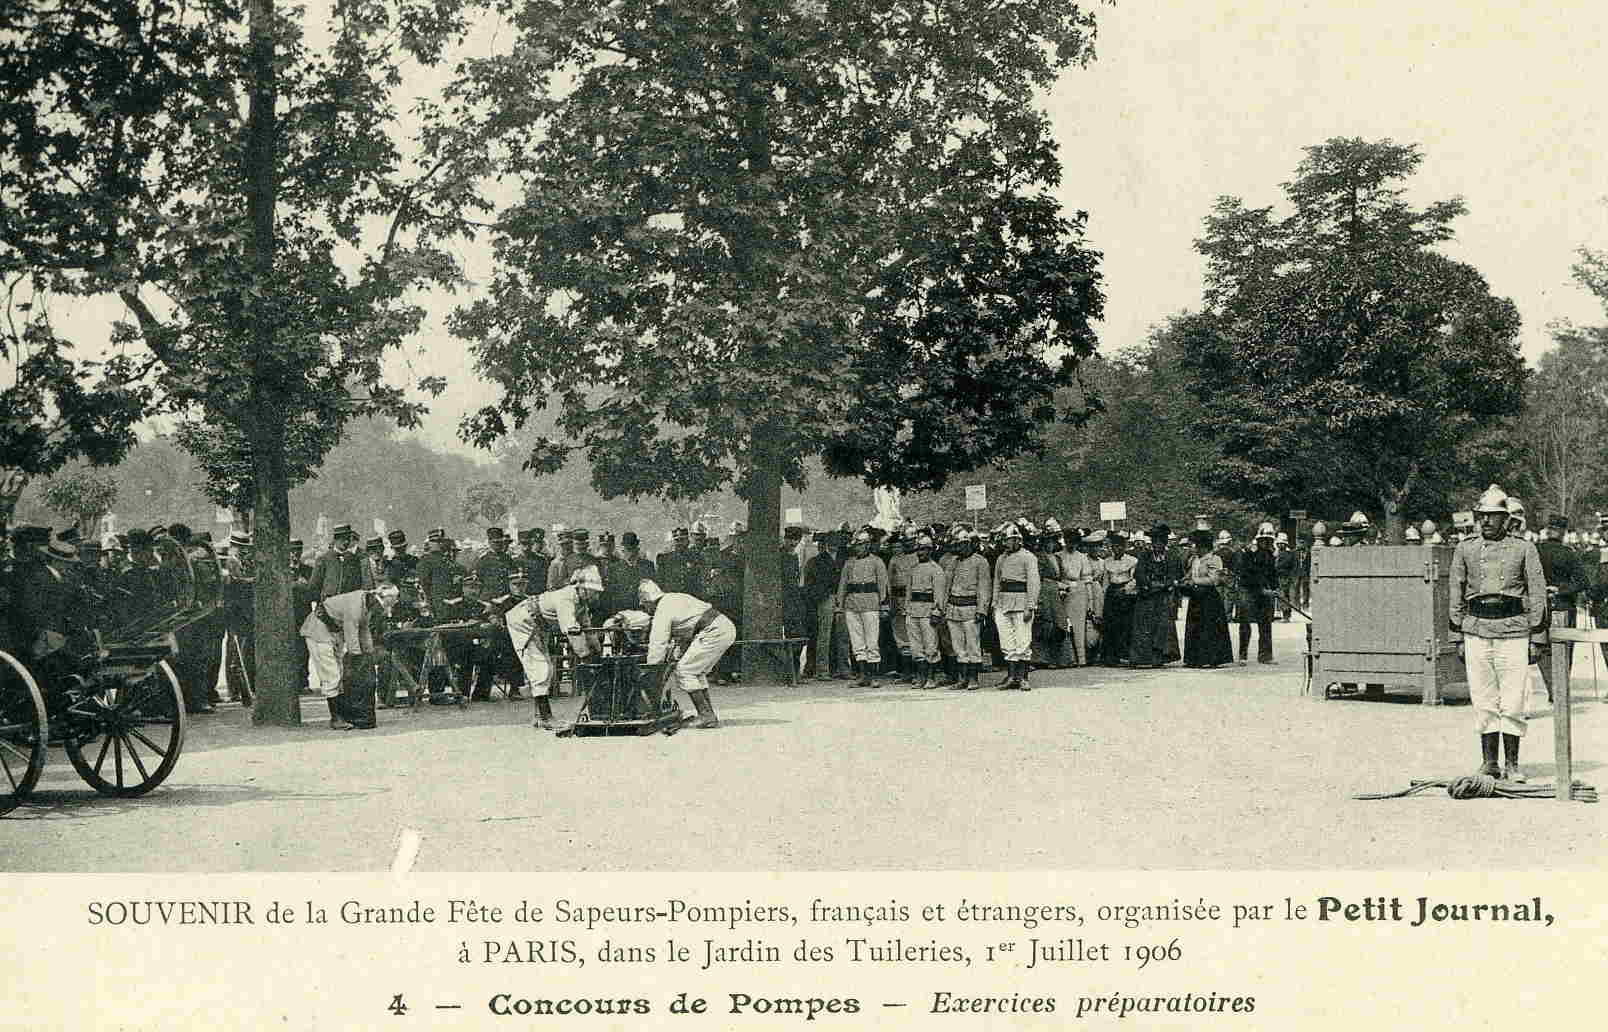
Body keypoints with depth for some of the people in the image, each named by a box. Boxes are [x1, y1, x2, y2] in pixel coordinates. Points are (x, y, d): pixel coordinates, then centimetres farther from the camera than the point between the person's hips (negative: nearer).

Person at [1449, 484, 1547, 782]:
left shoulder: (1524, 549, 5)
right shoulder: (1465, 550, 10)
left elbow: (1537, 593, 5)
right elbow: (1456, 595, 13)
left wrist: (1536, 637, 1)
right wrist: (1458, 636, 9)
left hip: (1513, 631, -2)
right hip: (1477, 631, 2)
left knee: (1513, 703, -2)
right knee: (1483, 702, 3)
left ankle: (1512, 764, 6)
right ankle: (1489, 762, 11)